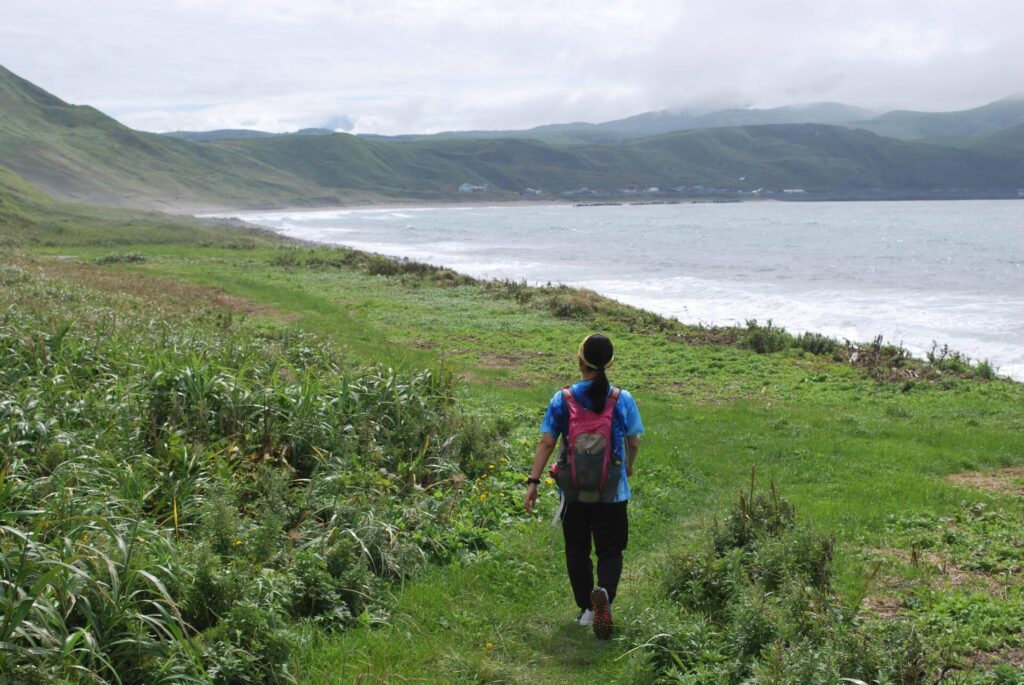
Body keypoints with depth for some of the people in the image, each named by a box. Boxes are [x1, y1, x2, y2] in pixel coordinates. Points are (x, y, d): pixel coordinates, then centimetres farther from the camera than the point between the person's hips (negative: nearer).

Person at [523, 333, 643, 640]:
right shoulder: (622, 399, -5)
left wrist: (533, 482, -3)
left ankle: (586, 608, 23)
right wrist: (628, 466, 27)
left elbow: (546, 443, -8)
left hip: (574, 491, 1)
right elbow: (633, 443, 6)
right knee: (610, 550, 7)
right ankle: (605, 591, -22)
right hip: (612, 491, 0)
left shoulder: (562, 399, -6)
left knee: (577, 551, 16)